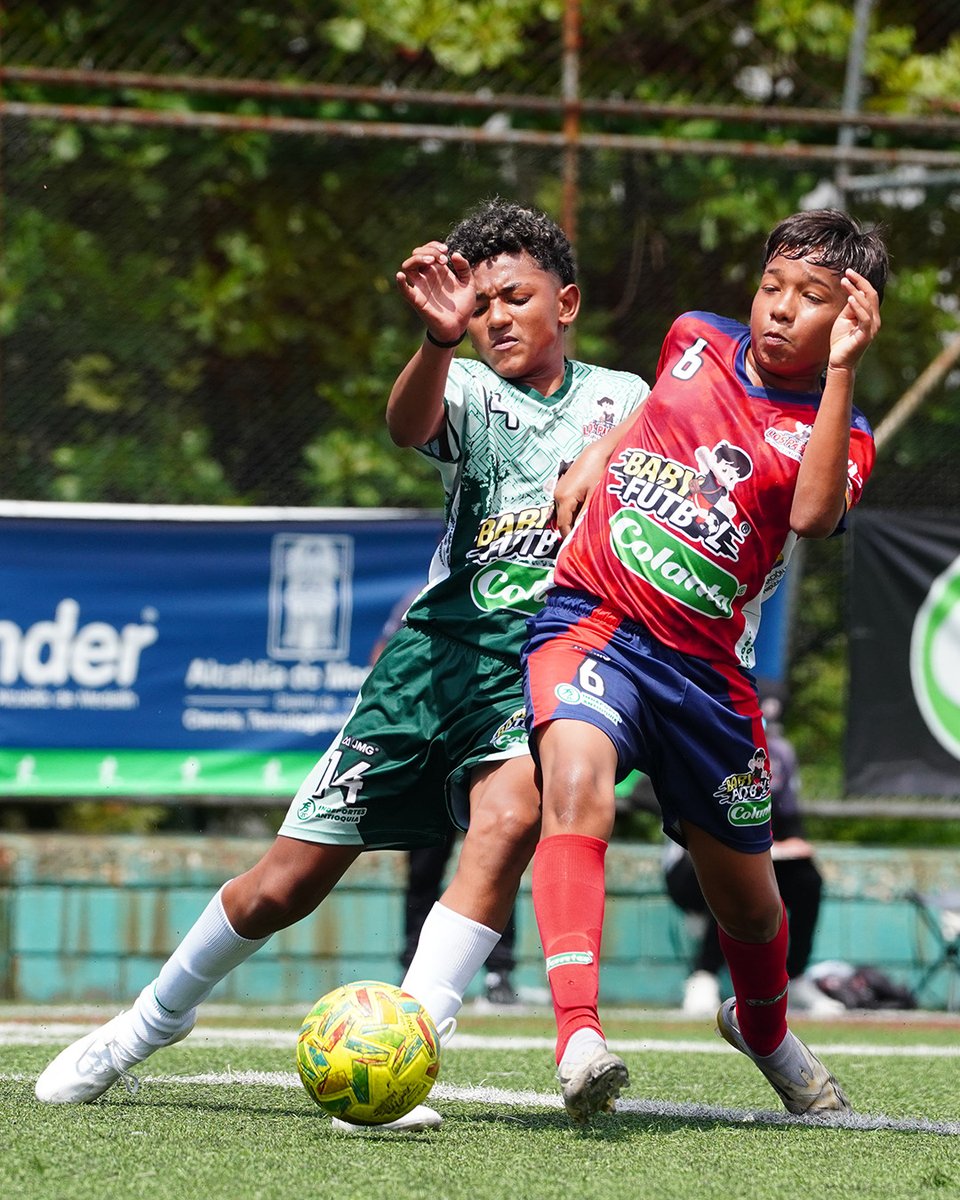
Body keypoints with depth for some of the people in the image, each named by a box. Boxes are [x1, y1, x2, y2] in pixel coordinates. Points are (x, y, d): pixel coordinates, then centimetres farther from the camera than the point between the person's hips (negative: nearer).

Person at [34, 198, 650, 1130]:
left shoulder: (618, 397, 13)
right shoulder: (468, 391, 4)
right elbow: (410, 423, -19)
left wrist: (603, 462, -23)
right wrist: (438, 341, -40)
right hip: (443, 642, 0)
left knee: (510, 812, -33)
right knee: (287, 881, 2)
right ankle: (152, 1020, 28)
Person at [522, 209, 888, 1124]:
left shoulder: (835, 434, -2)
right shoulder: (695, 340, 7)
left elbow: (814, 515, -27)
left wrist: (841, 369, -31)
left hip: (701, 667, 1)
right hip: (588, 622, 0)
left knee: (749, 904, 13)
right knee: (577, 779, -33)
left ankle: (762, 1031, 50)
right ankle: (578, 1039, -46)